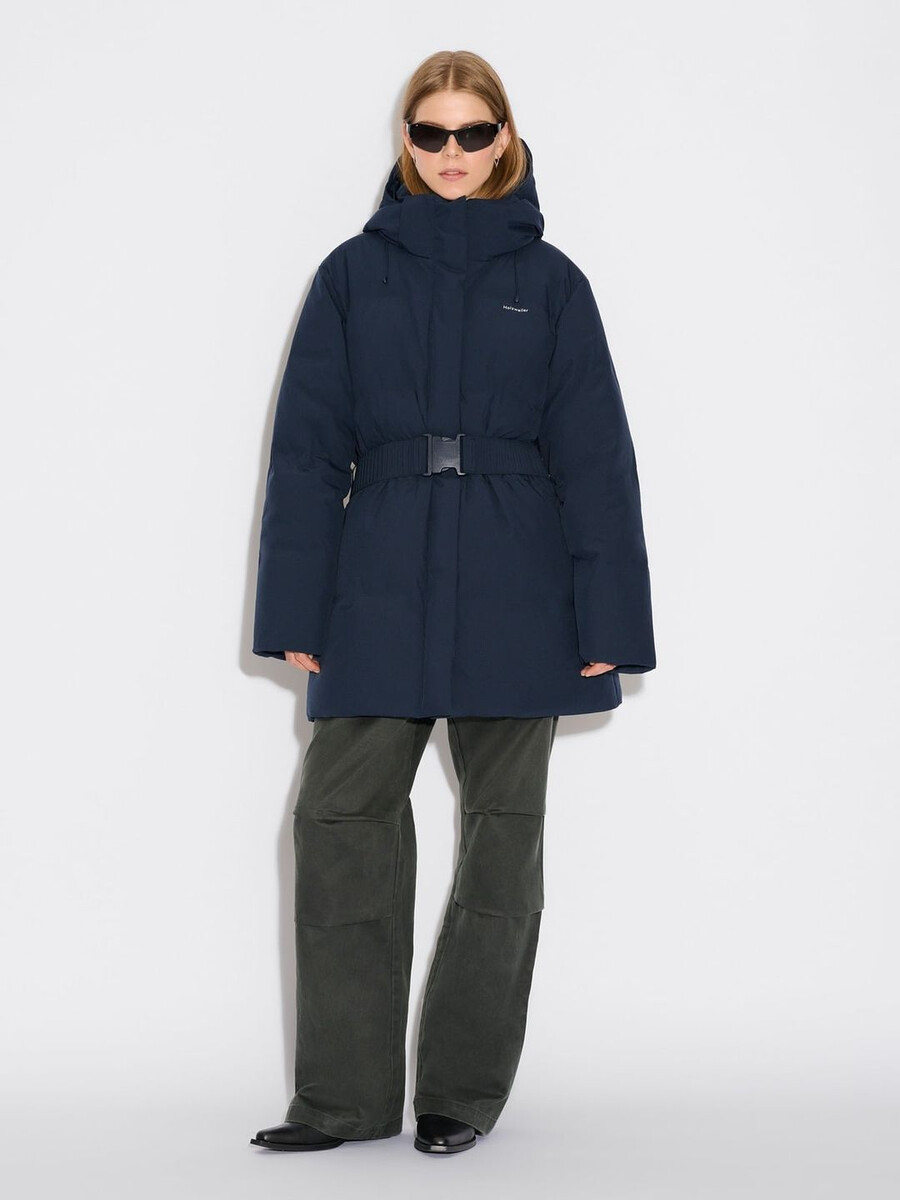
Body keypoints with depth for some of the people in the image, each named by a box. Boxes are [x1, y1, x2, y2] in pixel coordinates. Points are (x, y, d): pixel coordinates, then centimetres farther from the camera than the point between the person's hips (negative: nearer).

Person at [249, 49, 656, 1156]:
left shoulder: (549, 281, 7)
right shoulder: (355, 273, 8)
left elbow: (595, 455, 3)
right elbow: (308, 448, 5)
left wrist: (607, 620, -4)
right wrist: (297, 611, -2)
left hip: (515, 592, 0)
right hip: (382, 587, 1)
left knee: (504, 822, 5)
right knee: (341, 814, -4)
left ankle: (466, 1087, 17)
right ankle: (346, 1094, 6)